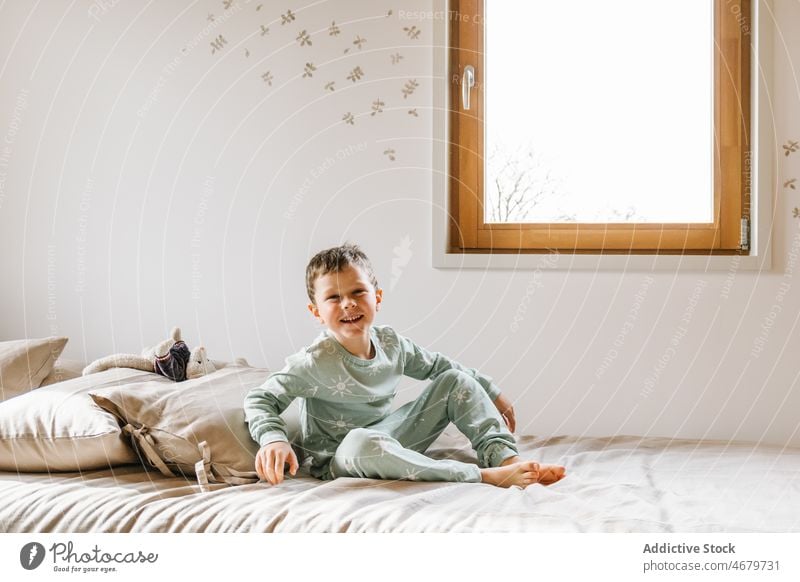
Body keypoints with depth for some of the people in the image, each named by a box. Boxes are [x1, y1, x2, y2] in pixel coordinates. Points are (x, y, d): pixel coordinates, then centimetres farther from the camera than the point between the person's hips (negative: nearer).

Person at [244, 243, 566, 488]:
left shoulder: (390, 343, -1)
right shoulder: (315, 362, -20)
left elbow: (438, 366, 15)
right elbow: (260, 399, -20)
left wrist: (492, 393, 18)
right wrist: (273, 440, -40)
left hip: (392, 442, 7)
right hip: (339, 462, -6)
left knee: (456, 380, 2)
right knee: (362, 442, -44)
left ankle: (507, 457, -13)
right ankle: (484, 476, -38)